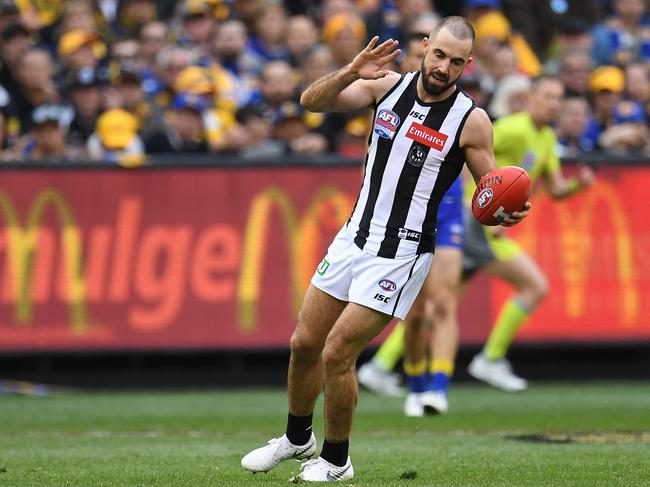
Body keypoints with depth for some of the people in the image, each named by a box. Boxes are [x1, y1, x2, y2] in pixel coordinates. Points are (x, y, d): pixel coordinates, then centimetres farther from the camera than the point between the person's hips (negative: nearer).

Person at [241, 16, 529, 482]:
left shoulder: (470, 120, -12)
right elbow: (312, 101, -7)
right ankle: (297, 438, 36)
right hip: (356, 236, 5)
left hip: (401, 255, -5)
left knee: (337, 354, -9)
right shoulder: (388, 85, -1)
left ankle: (335, 461, 11)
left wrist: (509, 213, -28)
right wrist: (351, 72, -25)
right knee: (304, 343, 12)